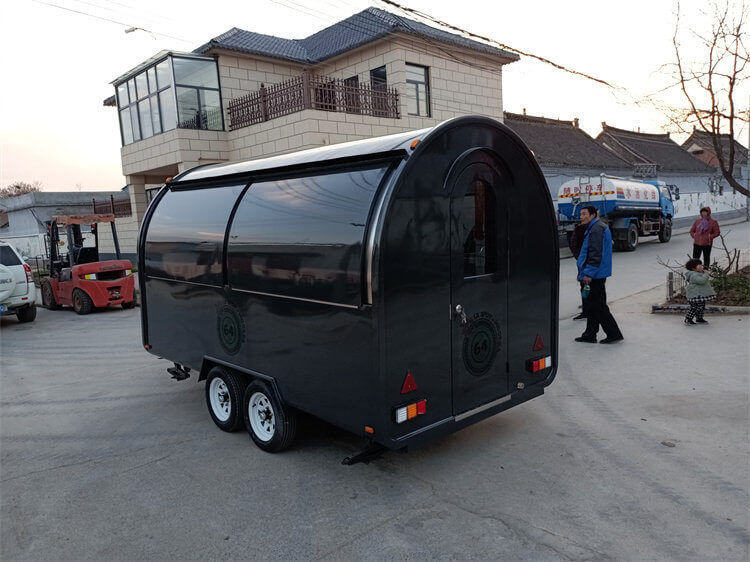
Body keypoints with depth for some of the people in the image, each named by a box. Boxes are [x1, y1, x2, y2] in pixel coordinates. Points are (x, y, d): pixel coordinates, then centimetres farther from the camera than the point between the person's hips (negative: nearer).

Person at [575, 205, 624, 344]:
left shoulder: (596, 229, -16)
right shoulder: (593, 228, 18)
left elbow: (596, 254, -23)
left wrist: (588, 273, -23)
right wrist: (586, 273, 25)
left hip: (596, 274, -11)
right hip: (598, 274, 11)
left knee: (599, 305, -5)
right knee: (591, 305, 13)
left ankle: (614, 334, 1)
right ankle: (590, 335, 20)